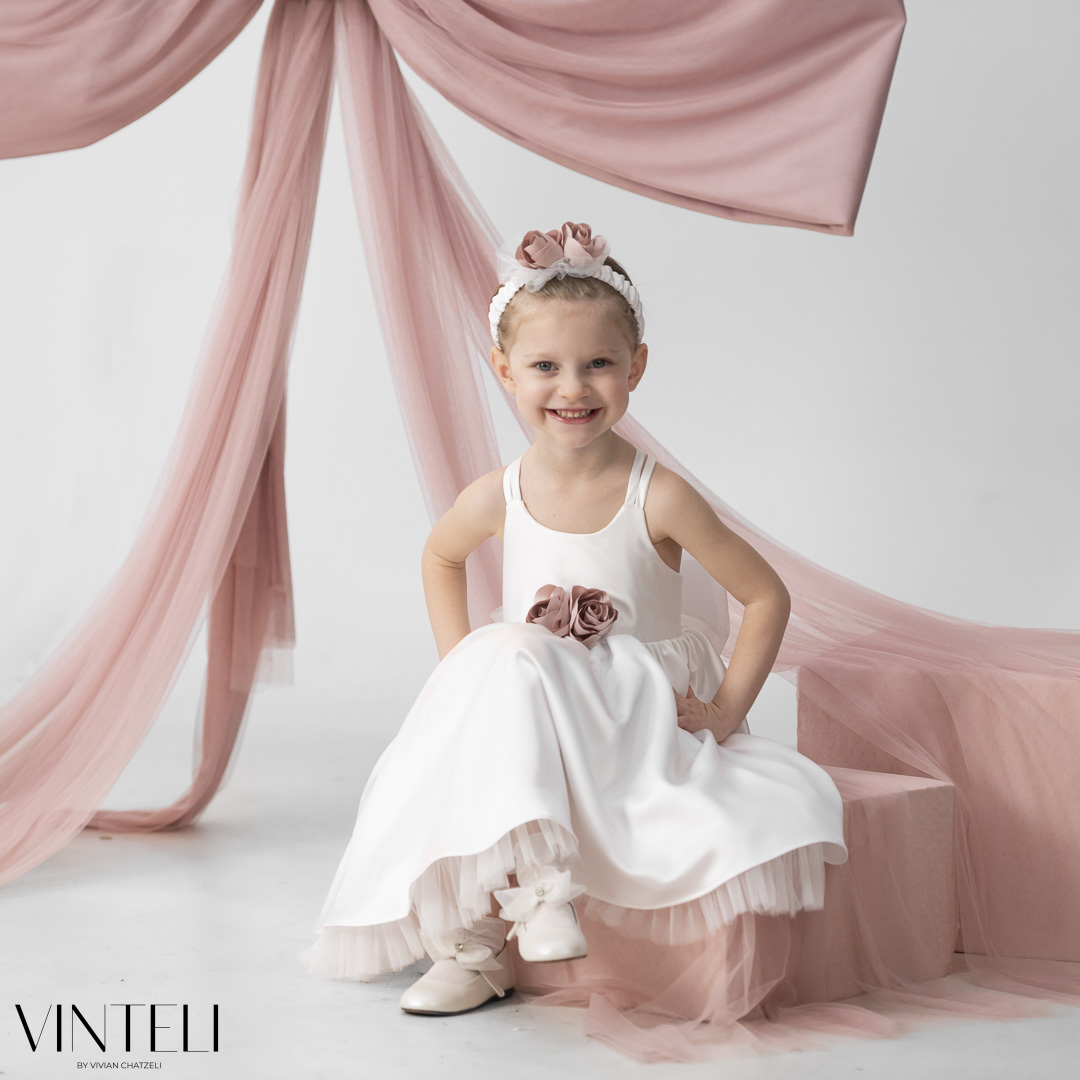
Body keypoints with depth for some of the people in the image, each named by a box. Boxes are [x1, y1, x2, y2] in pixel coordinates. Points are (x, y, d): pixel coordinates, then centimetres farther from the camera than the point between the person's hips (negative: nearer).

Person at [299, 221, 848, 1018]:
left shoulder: (659, 498, -13)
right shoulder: (499, 499, -3)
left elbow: (768, 597, -4)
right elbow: (440, 559, 22)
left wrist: (726, 710, -10)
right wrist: (460, 662, 9)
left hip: (645, 726, 0)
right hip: (520, 718, 0)